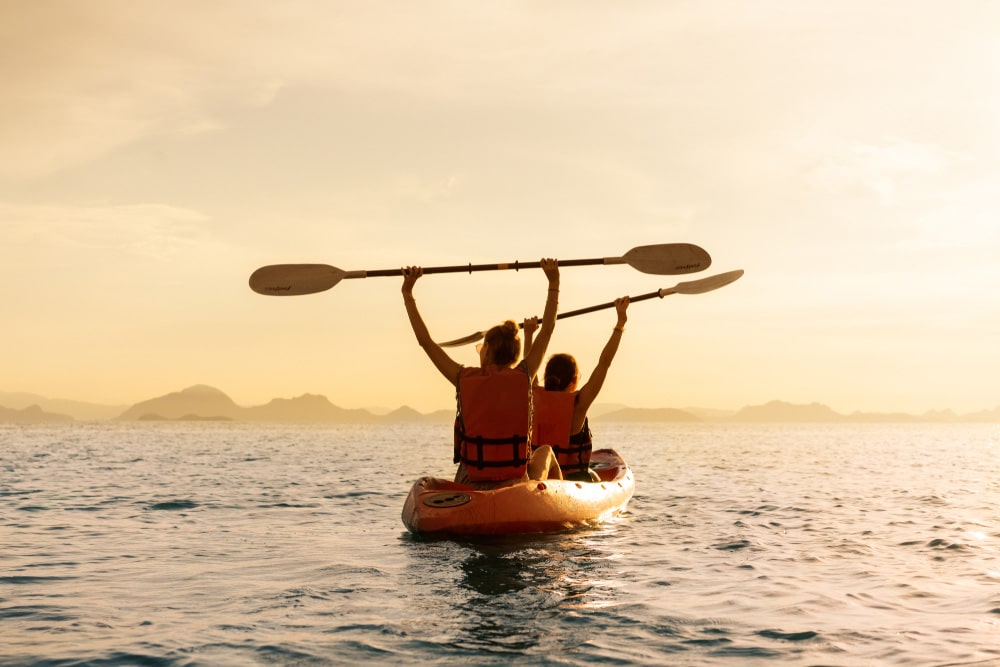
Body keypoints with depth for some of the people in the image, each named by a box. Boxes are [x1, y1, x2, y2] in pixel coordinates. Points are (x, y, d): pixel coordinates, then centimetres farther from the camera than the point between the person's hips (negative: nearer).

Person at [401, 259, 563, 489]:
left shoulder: (464, 379, -5)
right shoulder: (523, 377, -4)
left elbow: (425, 340, 4)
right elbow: (547, 330, 9)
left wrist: (407, 293, 12)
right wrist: (554, 283, 20)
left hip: (471, 488, 0)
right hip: (516, 491, 0)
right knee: (546, 452, 34)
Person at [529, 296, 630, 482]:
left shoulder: (533, 401, -2)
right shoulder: (577, 405, -12)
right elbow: (604, 362, -9)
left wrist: (528, 336, 30)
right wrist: (620, 323, -4)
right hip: (575, 482, -5)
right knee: (595, 479, 20)